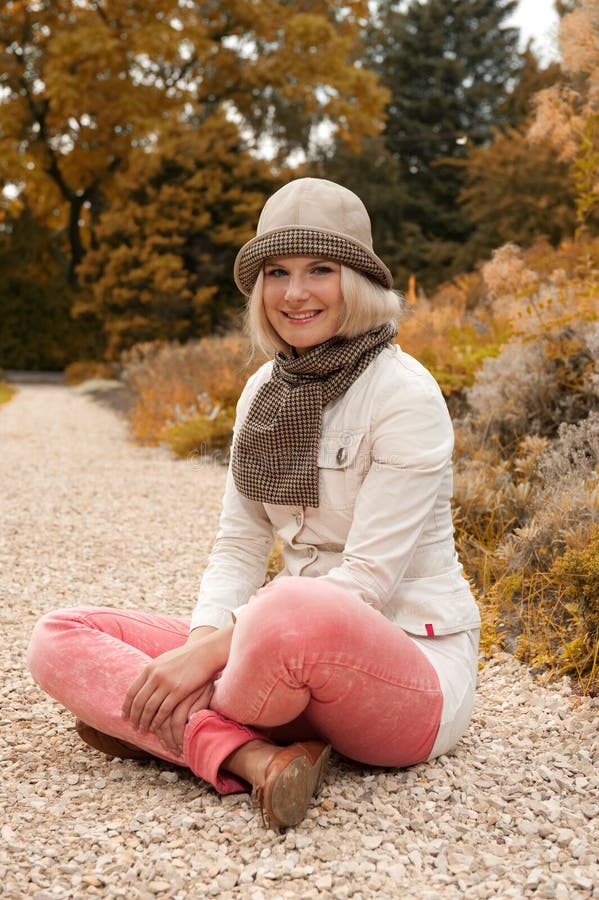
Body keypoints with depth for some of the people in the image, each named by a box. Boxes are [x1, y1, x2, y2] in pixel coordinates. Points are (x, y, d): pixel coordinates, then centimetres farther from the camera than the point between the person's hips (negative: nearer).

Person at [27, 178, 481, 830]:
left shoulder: (404, 395, -13)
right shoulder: (265, 390, 8)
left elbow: (368, 578, -18)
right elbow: (238, 545, 5)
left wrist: (212, 649, -22)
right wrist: (199, 645, -15)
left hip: (411, 663, -7)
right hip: (303, 648, 7)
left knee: (299, 612, -43)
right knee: (58, 638, -4)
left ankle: (169, 732, -14)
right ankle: (252, 758, -23)